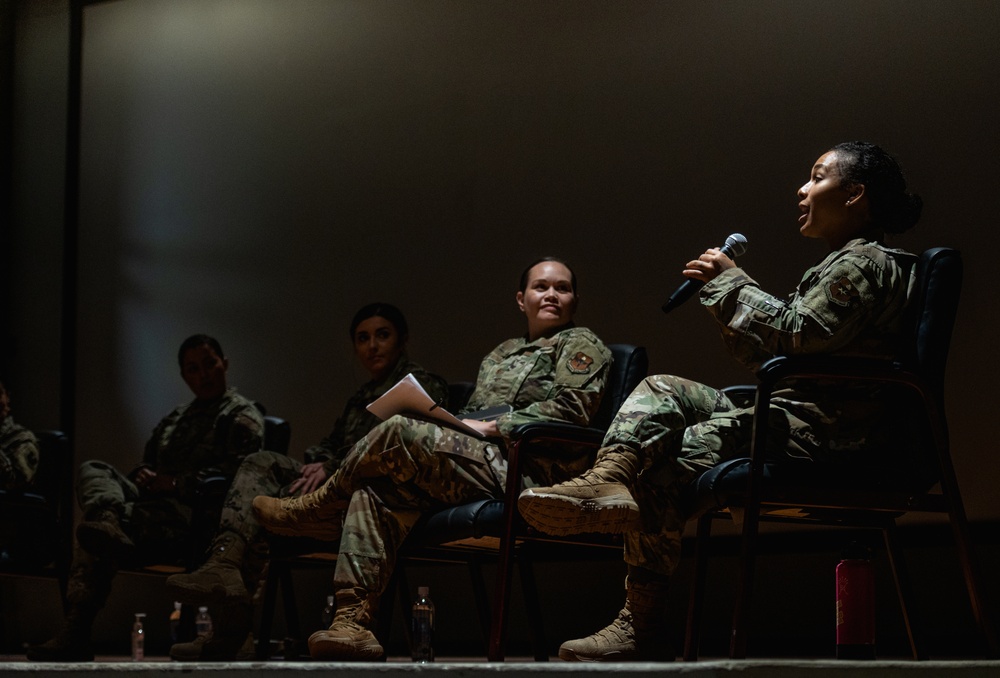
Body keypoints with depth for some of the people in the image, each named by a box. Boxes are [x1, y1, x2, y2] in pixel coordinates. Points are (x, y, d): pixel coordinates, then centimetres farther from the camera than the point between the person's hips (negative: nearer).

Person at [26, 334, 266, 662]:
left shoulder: (242, 415, 7)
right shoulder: (174, 420, 32)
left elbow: (237, 472, -9)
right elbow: (146, 466, 34)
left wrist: (175, 483, -13)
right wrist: (143, 478, 7)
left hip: (196, 512, -8)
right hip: (156, 504, 8)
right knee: (93, 470, -13)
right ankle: (109, 517, -41)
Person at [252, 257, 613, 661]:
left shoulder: (579, 345, 11)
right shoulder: (500, 356, 34)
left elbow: (569, 409, -6)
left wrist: (492, 428, -9)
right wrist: (449, 424, 5)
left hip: (516, 471, -7)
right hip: (472, 465, 8)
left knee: (398, 431, -23)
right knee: (375, 490, -18)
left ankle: (314, 509, -2)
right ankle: (352, 623, -28)